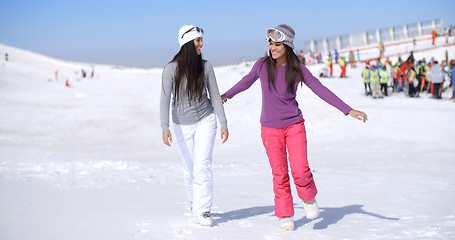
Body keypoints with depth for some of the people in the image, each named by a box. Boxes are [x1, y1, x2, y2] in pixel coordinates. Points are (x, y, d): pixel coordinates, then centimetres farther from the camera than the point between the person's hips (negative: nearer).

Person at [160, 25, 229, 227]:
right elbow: (165, 99, -15)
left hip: (205, 121, 0)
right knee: (189, 169, 11)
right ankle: (194, 201, 37)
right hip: (182, 125, 0)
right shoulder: (171, 68, -13)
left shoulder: (205, 66, -6)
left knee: (203, 165, -11)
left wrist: (224, 124, -2)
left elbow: (215, 96, 0)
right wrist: (165, 128, -25)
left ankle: (203, 210, -7)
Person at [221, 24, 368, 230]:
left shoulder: (297, 68, -7)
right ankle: (285, 215, 18)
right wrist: (227, 95, 29)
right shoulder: (262, 65, -4)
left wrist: (348, 110, -11)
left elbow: (320, 89, -6)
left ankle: (309, 198, 18)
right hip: (270, 128, 1)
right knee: (279, 174, 1)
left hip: (294, 125, -1)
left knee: (300, 170, -14)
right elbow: (247, 81, 15)